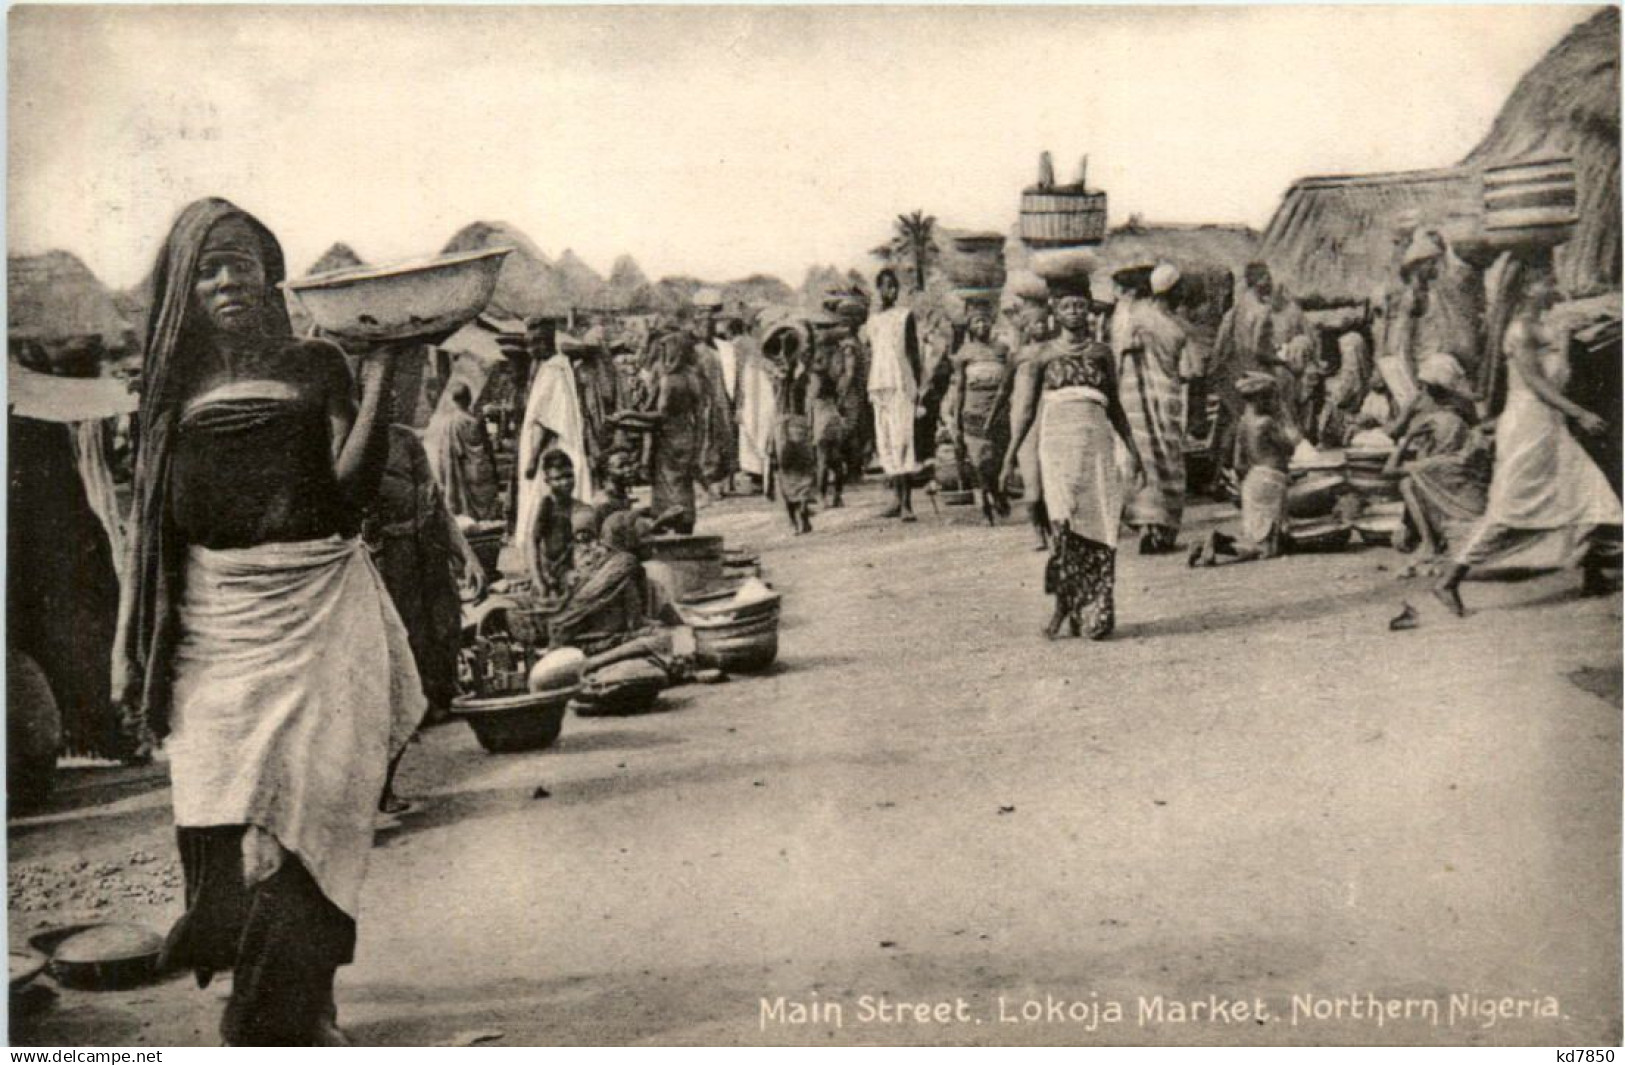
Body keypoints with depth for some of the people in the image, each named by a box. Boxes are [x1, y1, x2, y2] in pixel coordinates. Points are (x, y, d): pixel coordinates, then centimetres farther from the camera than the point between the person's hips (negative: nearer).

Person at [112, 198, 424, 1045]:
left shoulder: (315, 368, 4)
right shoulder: (177, 387, 12)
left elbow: (356, 484, -8)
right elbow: (162, 522, 14)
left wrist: (379, 371, -14)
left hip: (314, 613, -3)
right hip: (216, 624, 3)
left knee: (302, 809, -4)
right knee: (220, 814, 1)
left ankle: (287, 1015, 6)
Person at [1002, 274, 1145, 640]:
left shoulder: (1101, 352, 13)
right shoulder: (1045, 354, 9)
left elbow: (1115, 406, 19)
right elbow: (1029, 407, 13)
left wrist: (1133, 453, 17)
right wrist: (1011, 454, 8)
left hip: (1096, 442, 2)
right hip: (1057, 442, -2)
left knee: (1099, 525, -5)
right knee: (1063, 521, -16)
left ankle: (1095, 614, 1)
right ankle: (1062, 603, -7)